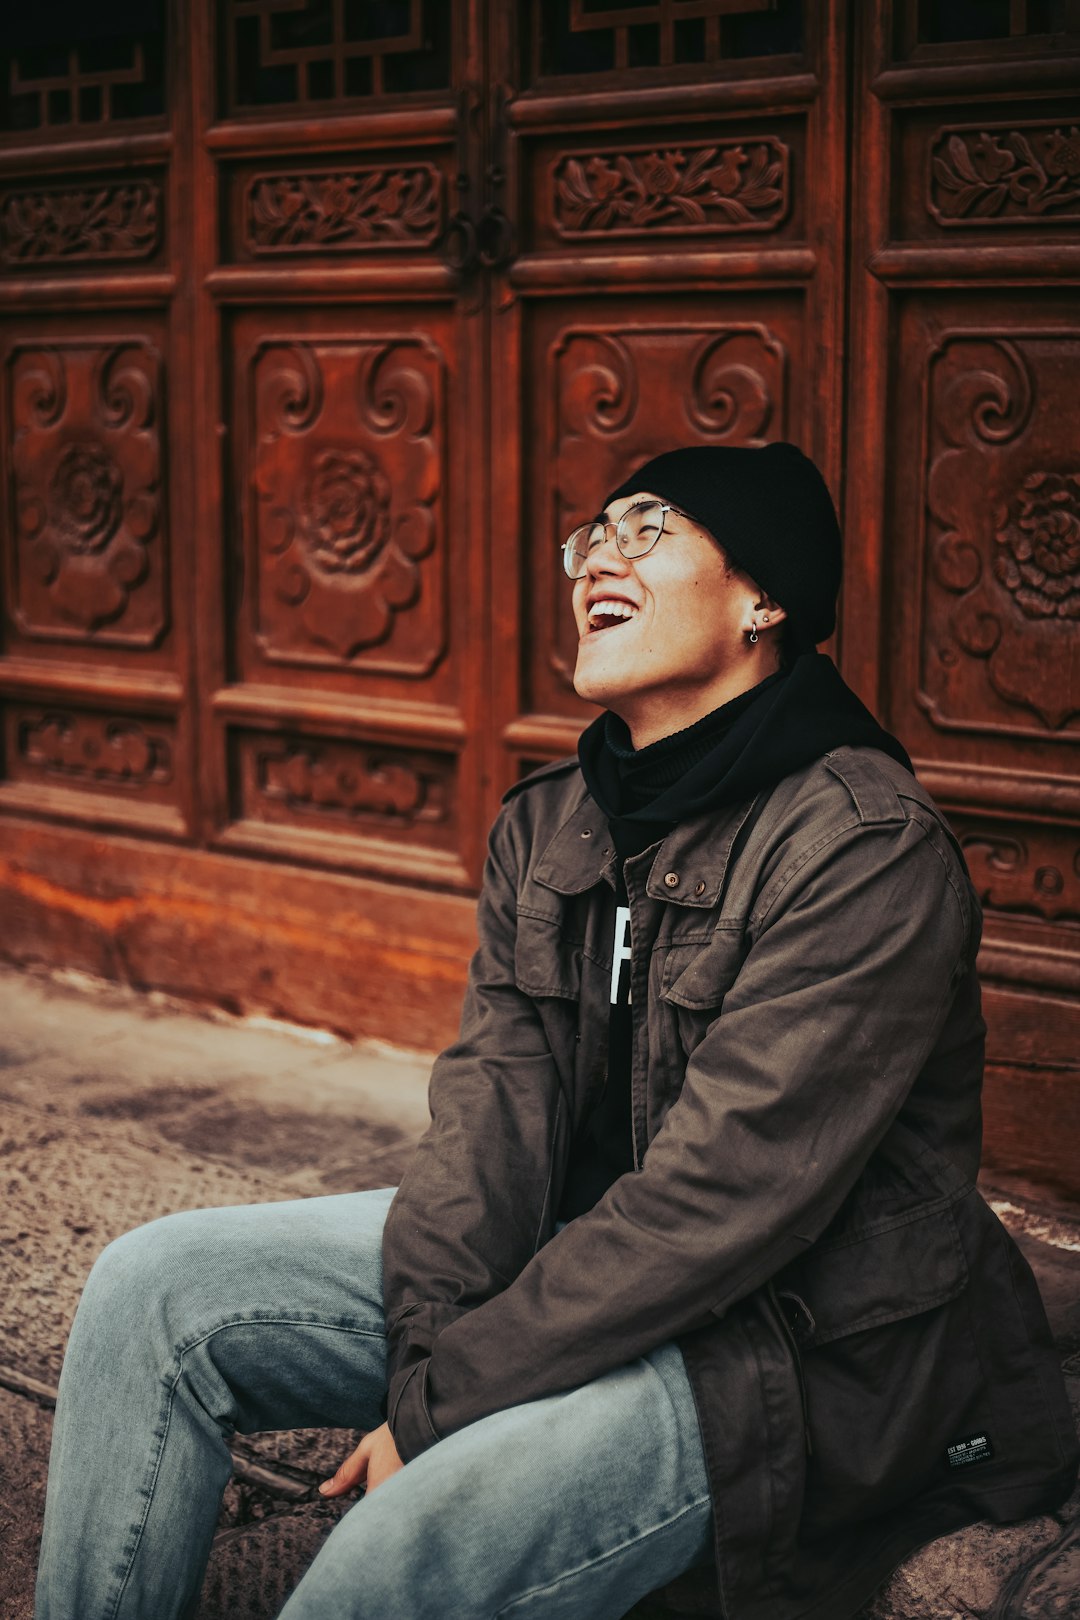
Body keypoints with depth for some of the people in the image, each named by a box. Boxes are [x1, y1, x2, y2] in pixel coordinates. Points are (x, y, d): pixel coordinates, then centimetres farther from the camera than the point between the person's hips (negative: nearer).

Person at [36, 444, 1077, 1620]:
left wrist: (446, 1394, -21)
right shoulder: (545, 825, 8)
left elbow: (717, 1197, -23)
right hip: (576, 1258, 8)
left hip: (796, 1340, -7)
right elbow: (492, 1104, -2)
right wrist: (423, 1351, -18)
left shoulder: (868, 849, -18)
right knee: (158, 1283, -5)